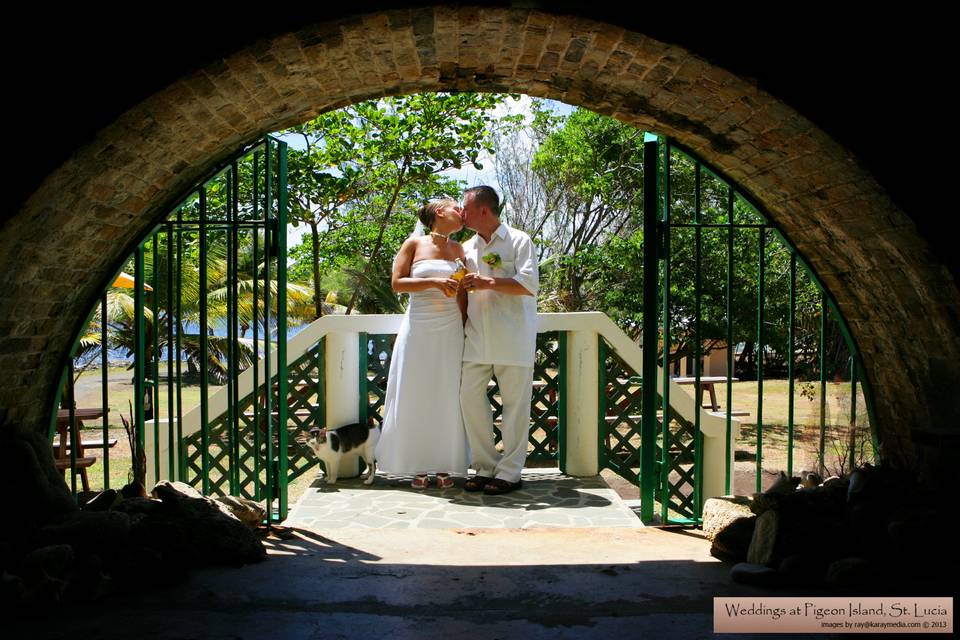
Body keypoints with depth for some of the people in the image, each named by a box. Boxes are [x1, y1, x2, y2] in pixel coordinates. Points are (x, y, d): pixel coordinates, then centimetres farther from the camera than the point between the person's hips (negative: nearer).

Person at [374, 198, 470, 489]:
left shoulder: (457, 249, 9)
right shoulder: (415, 244, 0)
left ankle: (443, 466, 11)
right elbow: (397, 283, -5)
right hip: (418, 328, -2)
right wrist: (434, 282, -16)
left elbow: (462, 293, 13)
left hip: (450, 331, 3)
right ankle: (418, 467, 10)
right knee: (415, 397, 1)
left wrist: (464, 326, 7)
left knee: (447, 397, 3)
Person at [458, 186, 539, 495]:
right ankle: (484, 466, 11)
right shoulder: (467, 248, 16)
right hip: (477, 338, 5)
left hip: (512, 338, -5)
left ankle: (510, 471, 8)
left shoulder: (518, 241, 0)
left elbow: (529, 284, -12)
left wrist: (488, 283, -17)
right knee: (470, 396, -1)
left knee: (515, 402, -1)